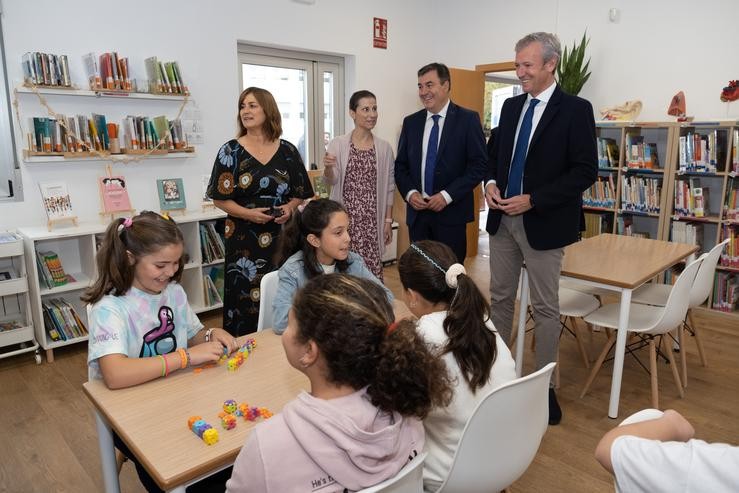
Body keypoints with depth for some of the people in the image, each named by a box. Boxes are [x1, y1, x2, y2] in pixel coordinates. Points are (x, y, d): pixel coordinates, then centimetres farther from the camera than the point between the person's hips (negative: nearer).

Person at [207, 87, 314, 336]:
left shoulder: (287, 151, 6)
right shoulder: (230, 151, 0)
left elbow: (301, 192, 12)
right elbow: (220, 198, -1)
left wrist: (290, 207, -9)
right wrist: (248, 213, -16)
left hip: (281, 237, 2)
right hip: (244, 239, -1)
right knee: (245, 299, 0)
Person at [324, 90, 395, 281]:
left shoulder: (384, 148, 4)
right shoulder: (338, 144, -1)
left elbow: (389, 188, 8)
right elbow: (332, 180, -4)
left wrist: (388, 220, 6)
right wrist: (328, 167, -26)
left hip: (372, 220, 1)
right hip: (344, 217, -1)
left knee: (372, 265, -3)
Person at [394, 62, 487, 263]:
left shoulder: (468, 119, -3)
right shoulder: (411, 122, 9)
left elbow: (479, 164, -7)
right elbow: (400, 165, 12)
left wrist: (448, 195, -14)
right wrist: (410, 193, -6)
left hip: (452, 212, -3)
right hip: (417, 211, 4)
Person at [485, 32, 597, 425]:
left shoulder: (576, 110, -8)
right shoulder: (511, 106, 10)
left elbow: (585, 171, -12)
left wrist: (533, 200, -18)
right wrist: (491, 182, -4)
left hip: (542, 222, -6)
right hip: (502, 218, 6)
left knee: (545, 307, 5)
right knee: (500, 299, 13)